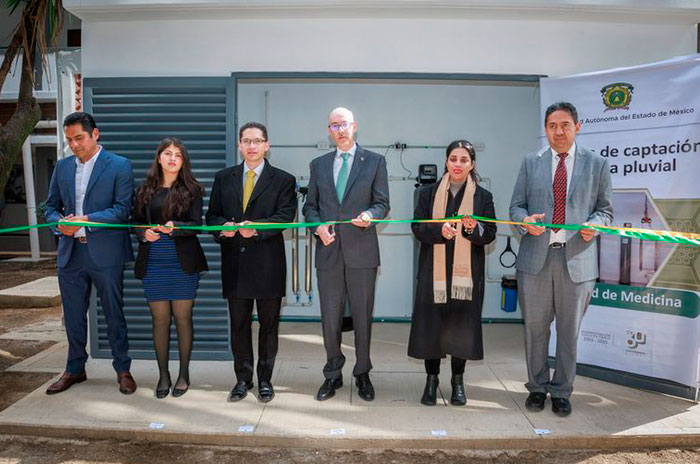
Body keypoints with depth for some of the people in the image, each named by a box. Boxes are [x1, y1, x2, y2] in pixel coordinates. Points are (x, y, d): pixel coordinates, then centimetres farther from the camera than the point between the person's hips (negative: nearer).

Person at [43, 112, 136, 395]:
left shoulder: (119, 166, -5)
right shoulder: (62, 167, 12)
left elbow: (123, 209, -12)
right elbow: (51, 206, 14)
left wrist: (85, 220, -21)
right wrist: (60, 222, -8)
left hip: (106, 253, -5)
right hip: (70, 253, 5)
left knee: (114, 315, 6)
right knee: (73, 316, 15)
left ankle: (123, 370, 20)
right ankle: (75, 369, 31)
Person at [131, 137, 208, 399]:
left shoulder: (191, 190, 1)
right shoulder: (145, 190, 10)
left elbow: (196, 224, -5)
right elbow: (136, 221, 13)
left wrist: (175, 228, -23)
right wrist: (144, 233, -8)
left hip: (183, 262, -2)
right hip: (153, 263, 2)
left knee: (183, 318, 3)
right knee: (159, 320, 6)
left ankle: (184, 374, 18)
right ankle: (163, 375, 19)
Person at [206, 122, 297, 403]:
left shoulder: (283, 180, 2)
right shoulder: (224, 178, 12)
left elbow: (285, 217, -10)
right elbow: (212, 214, 10)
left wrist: (256, 227, -24)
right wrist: (222, 226, -12)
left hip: (268, 264, -2)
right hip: (234, 263, 3)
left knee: (268, 325, 8)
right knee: (239, 324, 11)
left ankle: (265, 380, 23)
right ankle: (243, 379, 26)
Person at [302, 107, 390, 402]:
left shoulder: (375, 161, 5)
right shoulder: (318, 165, 13)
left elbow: (382, 203, 2)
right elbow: (310, 205, 13)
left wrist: (370, 215, -19)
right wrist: (318, 226, -6)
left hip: (361, 250, -2)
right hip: (328, 251, 2)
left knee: (362, 316, 7)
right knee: (330, 318, 8)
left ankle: (362, 374, 24)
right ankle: (333, 374, 25)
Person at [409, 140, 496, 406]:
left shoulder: (483, 196, 6)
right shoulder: (429, 193, 7)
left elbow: (490, 234, 3)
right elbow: (417, 227, 1)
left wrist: (474, 229, -18)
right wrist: (439, 231, -17)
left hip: (467, 272, 0)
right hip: (434, 271, 0)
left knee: (462, 324, 3)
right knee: (432, 322, 2)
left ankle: (458, 380, 22)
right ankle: (431, 379, 18)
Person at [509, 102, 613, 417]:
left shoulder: (596, 164, 6)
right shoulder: (531, 163, 8)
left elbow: (605, 210, 10)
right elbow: (516, 206, 9)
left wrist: (593, 225, -13)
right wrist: (526, 221, -13)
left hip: (576, 258, 0)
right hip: (536, 256, 1)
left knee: (569, 330, 9)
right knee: (535, 327, 9)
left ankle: (561, 392, 26)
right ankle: (537, 387, 27)